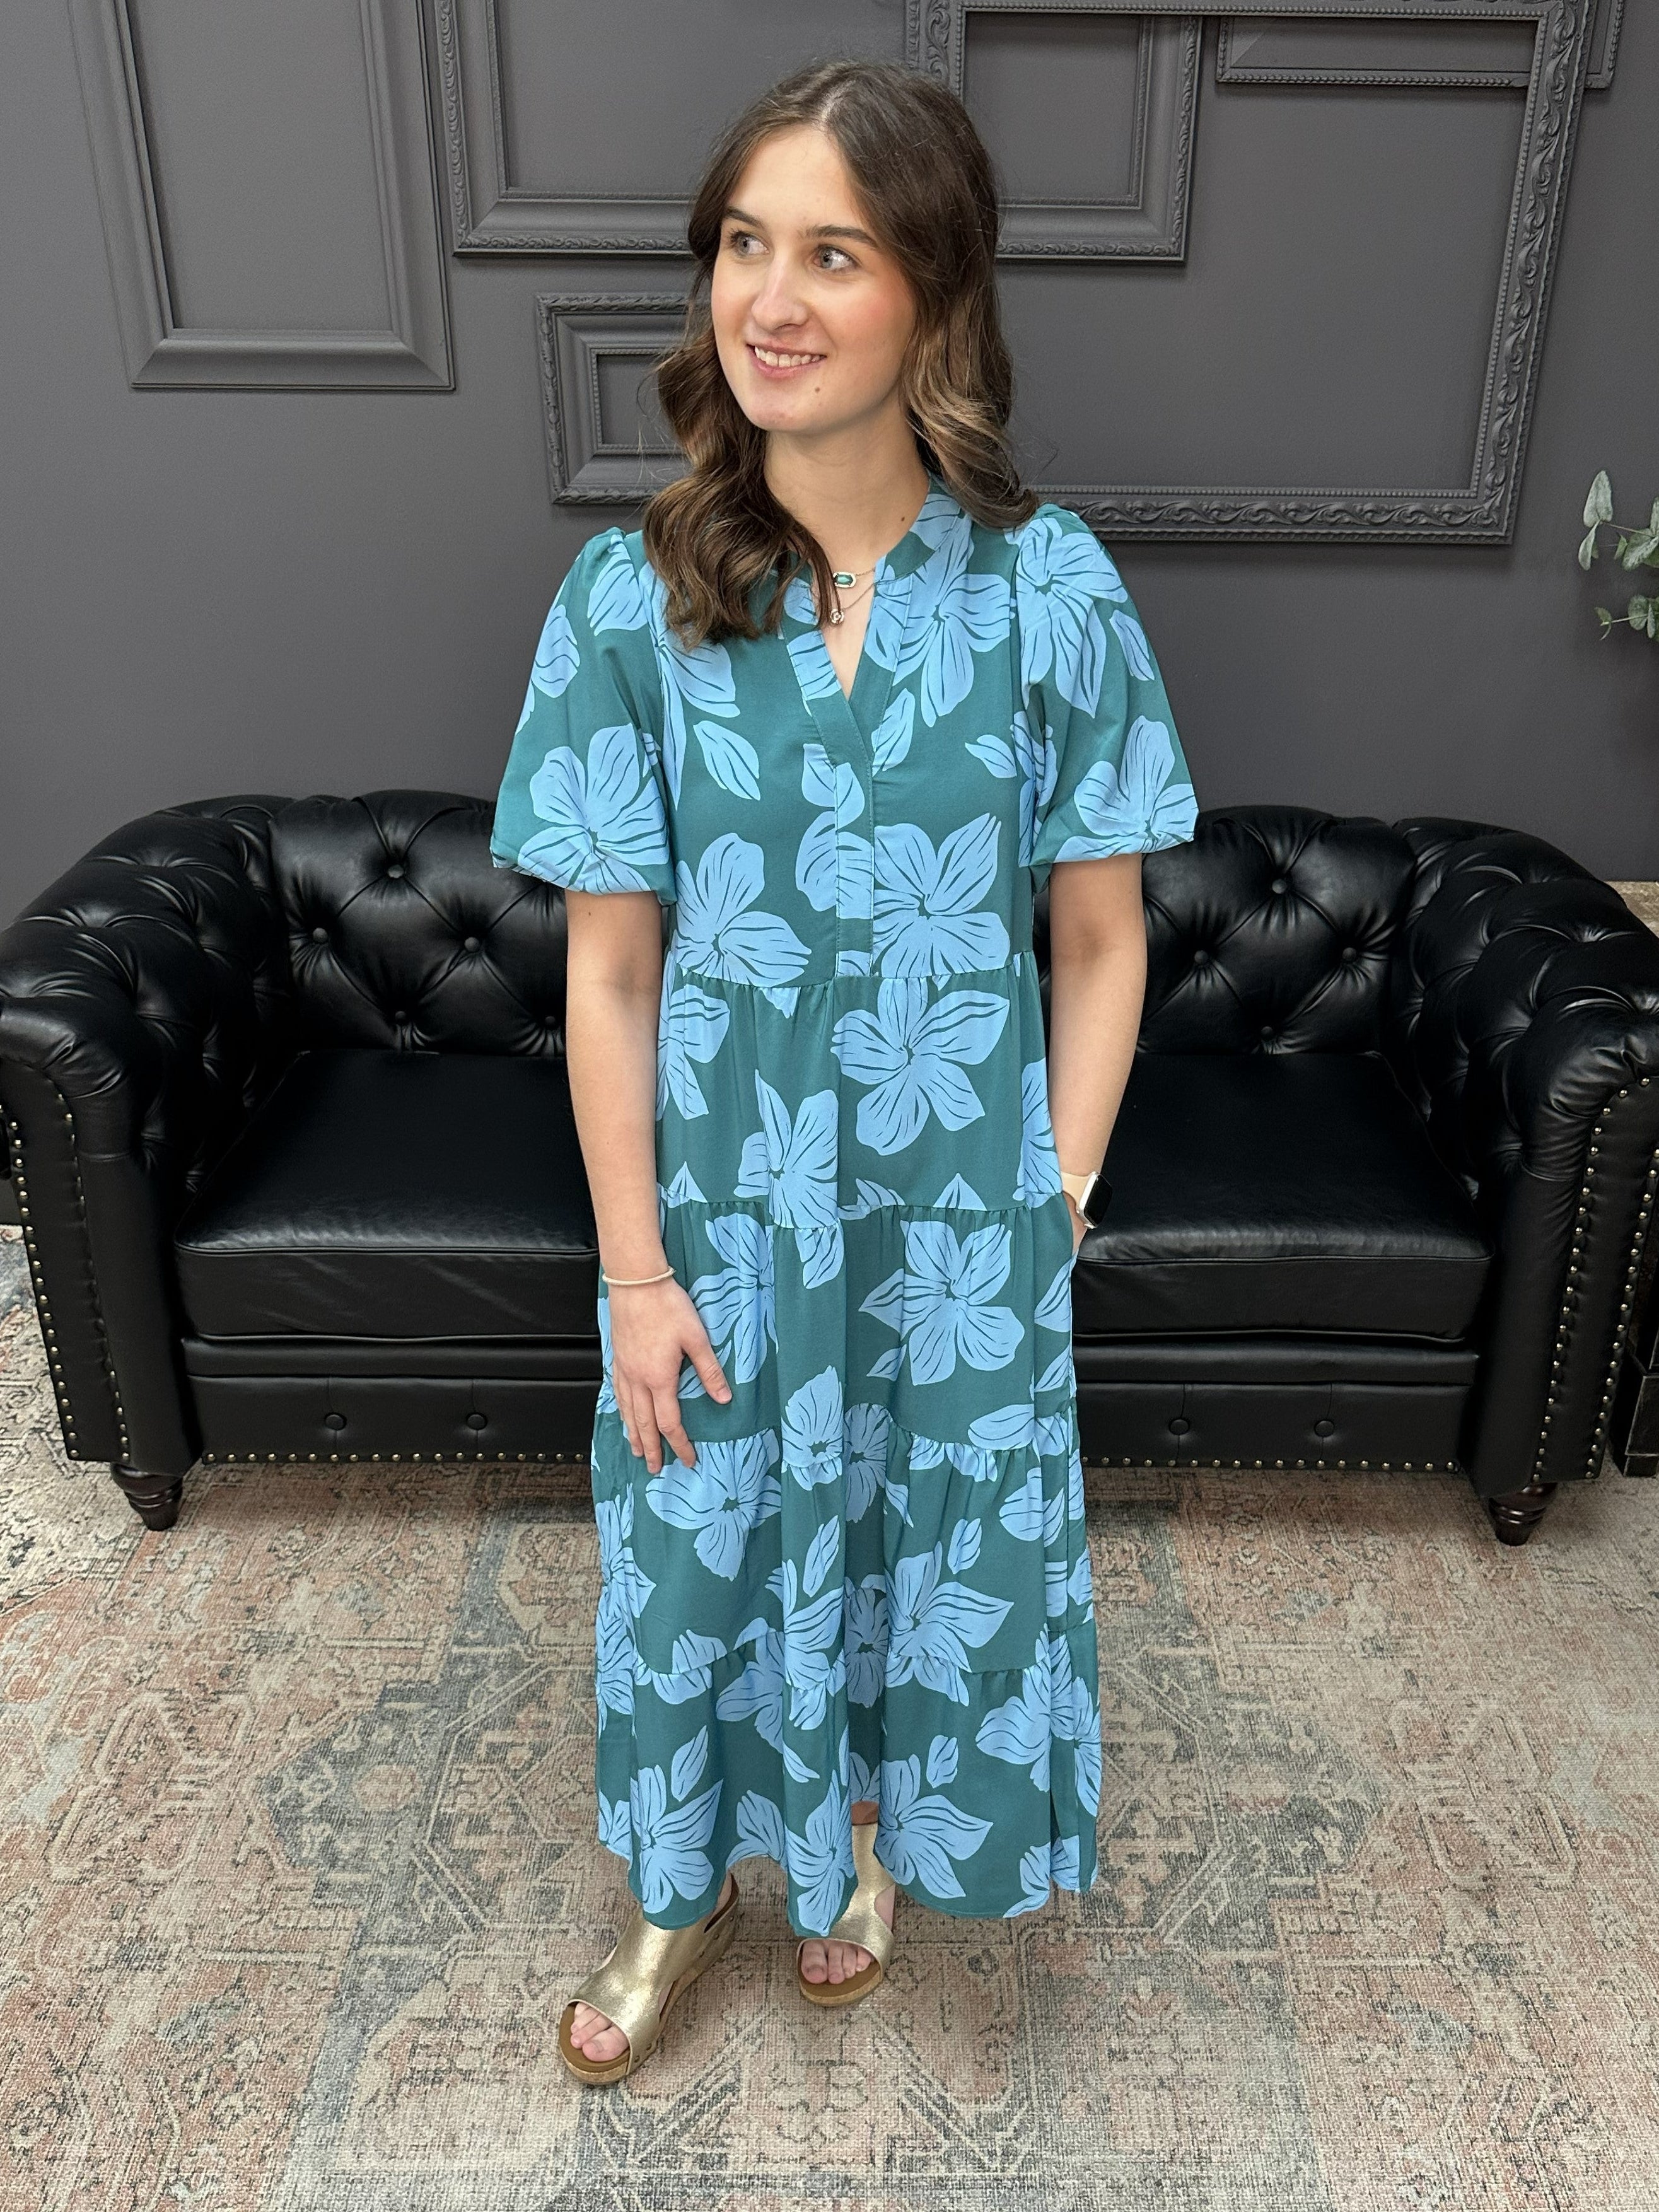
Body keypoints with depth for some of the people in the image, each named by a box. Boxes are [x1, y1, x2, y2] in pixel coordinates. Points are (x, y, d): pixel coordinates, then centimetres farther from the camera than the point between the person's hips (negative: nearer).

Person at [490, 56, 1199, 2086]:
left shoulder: (1052, 590, -11)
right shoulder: (631, 595, -10)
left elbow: (1101, 944, -4)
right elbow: (608, 967, -7)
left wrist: (1052, 1211, -5)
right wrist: (634, 1264, -7)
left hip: (960, 1203, 0)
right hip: (719, 1204, 1)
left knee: (932, 1535, 19)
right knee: (703, 1542, 18)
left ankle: (868, 1832, 53)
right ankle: (687, 1886, 48)